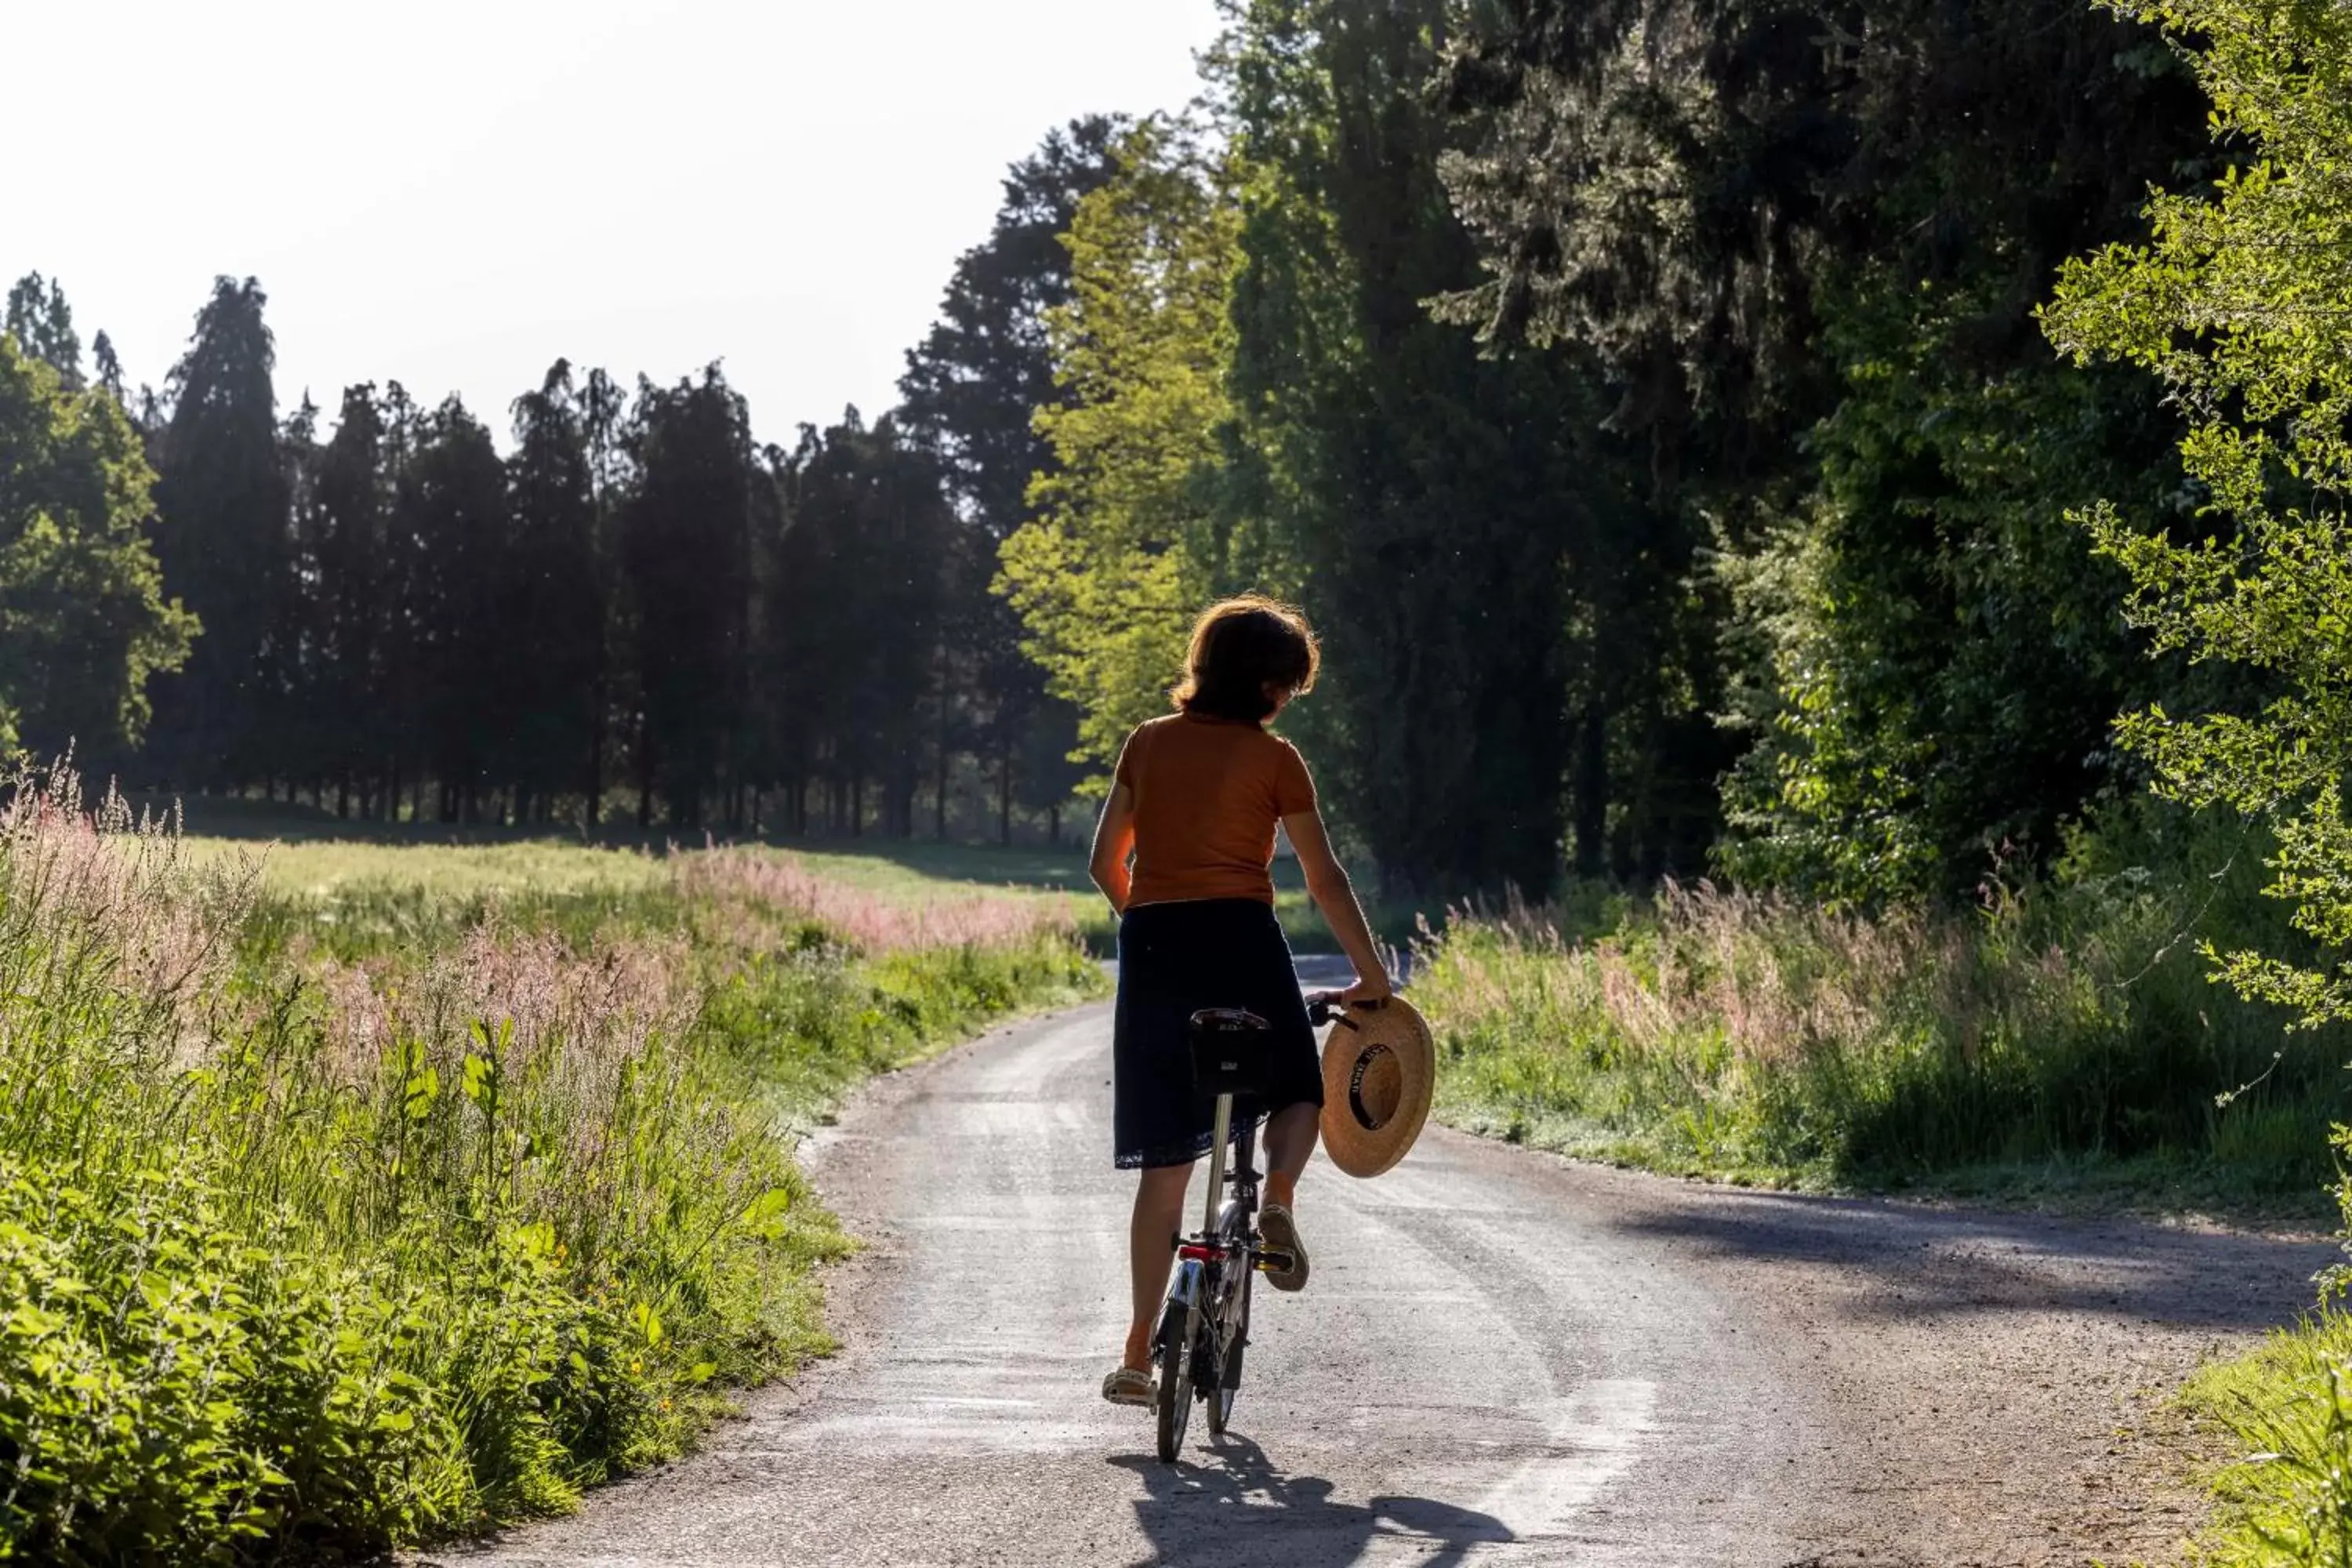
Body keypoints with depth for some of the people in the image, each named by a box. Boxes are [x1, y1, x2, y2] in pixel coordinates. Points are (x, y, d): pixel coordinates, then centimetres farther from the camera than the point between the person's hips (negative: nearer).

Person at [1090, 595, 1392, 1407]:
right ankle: (1278, 1199, -9)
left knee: (1166, 1162, 7)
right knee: (1297, 1088, 24)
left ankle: (1139, 1351, 2)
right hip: (1241, 939, -3)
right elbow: (1325, 880, 1)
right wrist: (1371, 971, 10)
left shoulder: (1147, 743, 10)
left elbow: (1106, 863, 12)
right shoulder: (1274, 758, 0)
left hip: (1151, 945, 3)